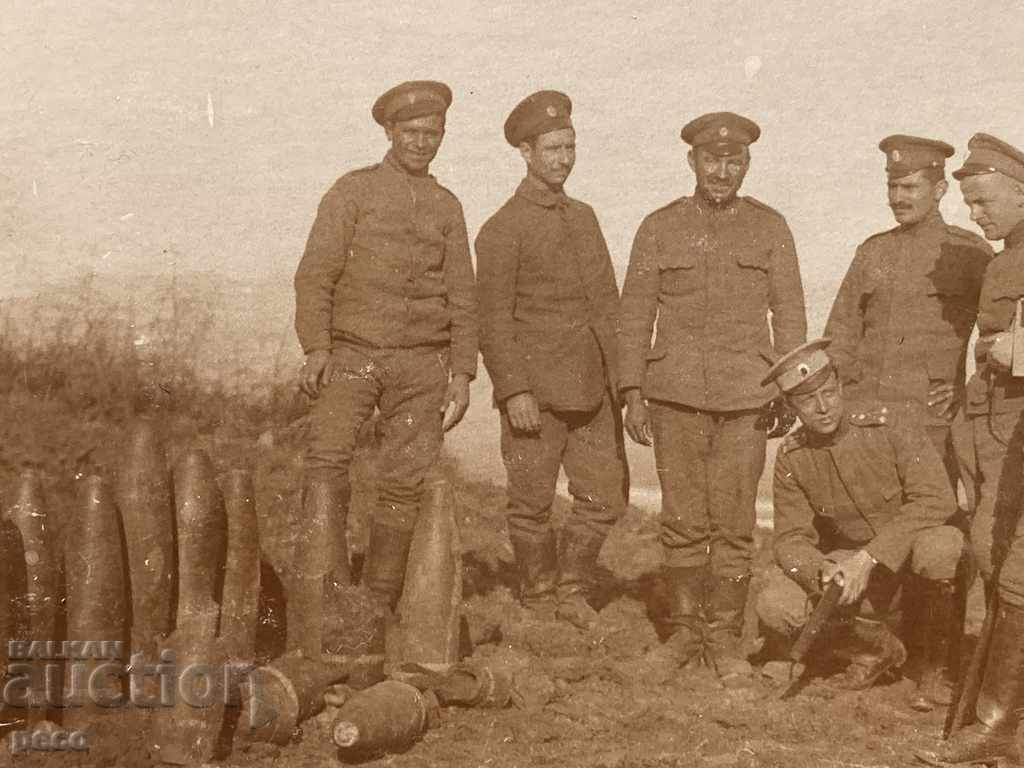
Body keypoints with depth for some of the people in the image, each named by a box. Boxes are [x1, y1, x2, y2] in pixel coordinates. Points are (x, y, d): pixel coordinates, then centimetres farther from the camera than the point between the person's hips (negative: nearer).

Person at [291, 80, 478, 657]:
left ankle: (380, 606, 13)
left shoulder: (447, 206, 14)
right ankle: (324, 602, -26)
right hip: (353, 354, -3)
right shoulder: (353, 191, 4)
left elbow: (462, 296, 13)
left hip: (422, 363, 3)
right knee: (327, 464, -21)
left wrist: (462, 373, 4)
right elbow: (316, 273, -3)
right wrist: (316, 348, -15)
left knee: (406, 485, 1)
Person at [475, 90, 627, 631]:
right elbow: (493, 318, -10)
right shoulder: (502, 230, -5)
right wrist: (514, 391, -17)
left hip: (593, 388, 6)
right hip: (536, 392, -6)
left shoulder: (584, 217, 15)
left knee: (606, 497, 6)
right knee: (532, 505, 4)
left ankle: (572, 591, 25)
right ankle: (540, 602, 22)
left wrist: (620, 373, 15)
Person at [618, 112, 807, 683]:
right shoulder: (660, 227, 7)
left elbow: (789, 314, 9)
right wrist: (632, 393, 1)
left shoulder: (770, 227, 8)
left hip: (745, 398, 0)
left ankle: (725, 637, 11)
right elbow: (635, 314, 7)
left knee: (734, 523, -1)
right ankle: (685, 630, 18)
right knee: (683, 521, 4)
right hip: (676, 397, 0)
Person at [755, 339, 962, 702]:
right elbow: (791, 538, -7)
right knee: (776, 607, -21)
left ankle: (940, 657, -8)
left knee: (937, 547, -40)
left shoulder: (891, 426, -19)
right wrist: (821, 570, -31)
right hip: (850, 561, 3)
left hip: (912, 549, -3)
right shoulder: (791, 458, -7)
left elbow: (936, 500, -29)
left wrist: (869, 557, -35)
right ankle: (880, 648, 8)